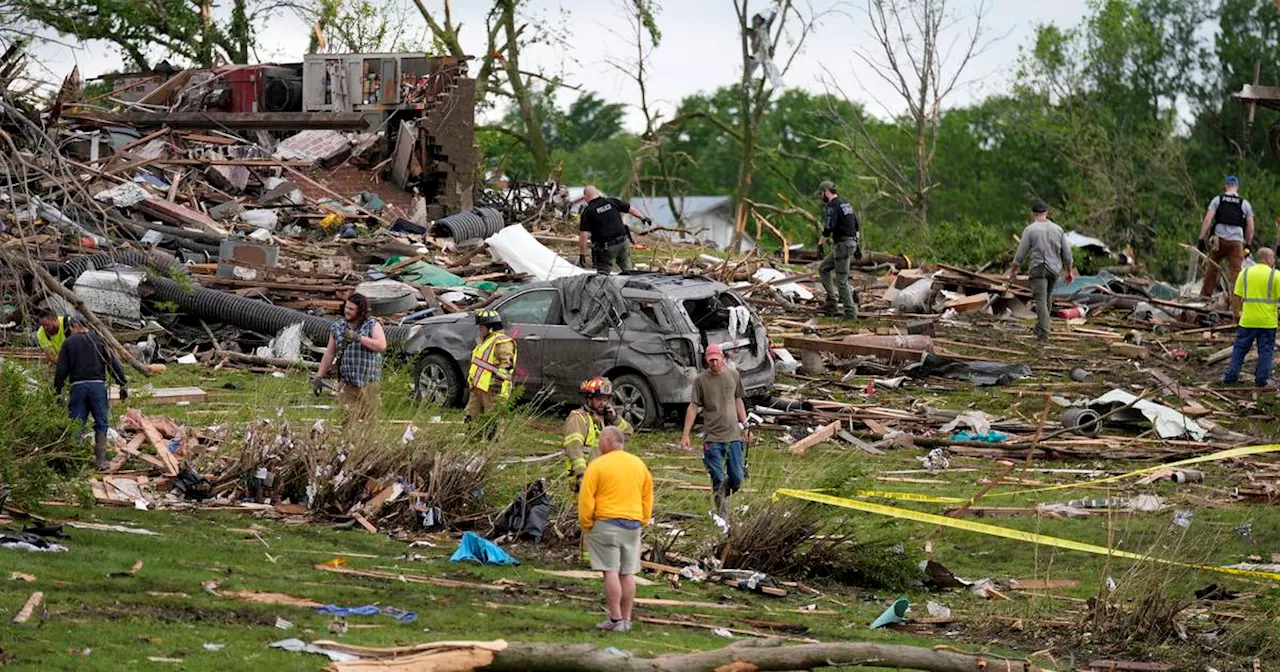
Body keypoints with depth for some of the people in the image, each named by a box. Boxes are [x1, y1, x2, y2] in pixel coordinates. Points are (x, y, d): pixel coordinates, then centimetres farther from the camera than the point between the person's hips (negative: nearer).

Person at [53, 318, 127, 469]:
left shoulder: (68, 343, 6)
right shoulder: (99, 340, 7)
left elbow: (61, 370, 3)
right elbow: (114, 363, 3)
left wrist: (57, 390, 11)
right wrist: (122, 384, 7)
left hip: (78, 386, 0)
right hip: (98, 384, 0)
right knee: (101, 423, 8)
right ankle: (101, 459, 2)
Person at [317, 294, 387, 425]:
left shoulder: (372, 325, 1)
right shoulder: (337, 327, 13)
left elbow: (382, 346, -16)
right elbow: (329, 354, 17)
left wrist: (358, 338, -20)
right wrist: (319, 377, 13)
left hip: (368, 383, -3)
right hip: (347, 384, 3)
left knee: (370, 421, -4)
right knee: (348, 421, -7)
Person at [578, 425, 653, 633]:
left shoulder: (597, 466, -7)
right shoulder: (639, 464, 11)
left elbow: (586, 500, -9)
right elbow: (648, 498, 16)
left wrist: (586, 526, 0)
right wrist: (642, 522, 21)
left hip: (606, 524, -5)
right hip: (633, 525, 5)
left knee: (611, 571, -4)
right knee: (627, 573, 8)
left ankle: (615, 619, -7)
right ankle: (626, 619, 9)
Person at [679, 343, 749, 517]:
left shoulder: (733, 375, 5)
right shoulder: (700, 380, -3)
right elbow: (693, 407, -2)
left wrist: (744, 425, 13)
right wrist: (685, 434, -8)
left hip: (733, 434, 2)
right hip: (712, 437, -2)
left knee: (737, 478, 2)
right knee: (718, 480, -2)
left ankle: (724, 493, 33)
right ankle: (724, 515, 7)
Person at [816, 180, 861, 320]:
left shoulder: (832, 206, -13)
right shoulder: (846, 204, 17)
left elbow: (828, 227, -23)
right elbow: (856, 226, 22)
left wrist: (820, 244, -11)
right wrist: (857, 247, 27)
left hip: (842, 245, -10)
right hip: (851, 242, 10)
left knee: (841, 280, -5)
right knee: (823, 269, 19)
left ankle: (850, 312, -3)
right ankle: (832, 303, 13)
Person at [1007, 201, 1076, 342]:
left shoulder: (1030, 230, -6)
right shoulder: (1057, 229, 6)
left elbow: (1020, 253, -5)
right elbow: (1067, 253, 8)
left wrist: (1013, 270, 6)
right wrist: (1070, 271, 18)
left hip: (1038, 268, -4)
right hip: (1054, 269, 4)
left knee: (1041, 301, -6)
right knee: (1047, 298, 21)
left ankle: (1043, 333, -14)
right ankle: (1040, 327, 29)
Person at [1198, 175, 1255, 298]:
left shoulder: (1217, 200, 5)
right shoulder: (1245, 204, 8)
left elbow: (1207, 221, -2)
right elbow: (1250, 229, 9)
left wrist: (1201, 239, -1)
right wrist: (1249, 244, 21)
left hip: (1219, 240, 0)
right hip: (1236, 242, 0)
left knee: (1212, 267, 15)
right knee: (1235, 271, -1)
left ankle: (1205, 295, 21)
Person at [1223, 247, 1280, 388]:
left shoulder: (1245, 273, 4)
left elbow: (1236, 297, 3)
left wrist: (1236, 313, 14)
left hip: (1247, 320, 3)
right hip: (1268, 322, -2)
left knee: (1240, 348, 11)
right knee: (1266, 350, 7)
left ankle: (1231, 376, 12)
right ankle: (1262, 379, 8)